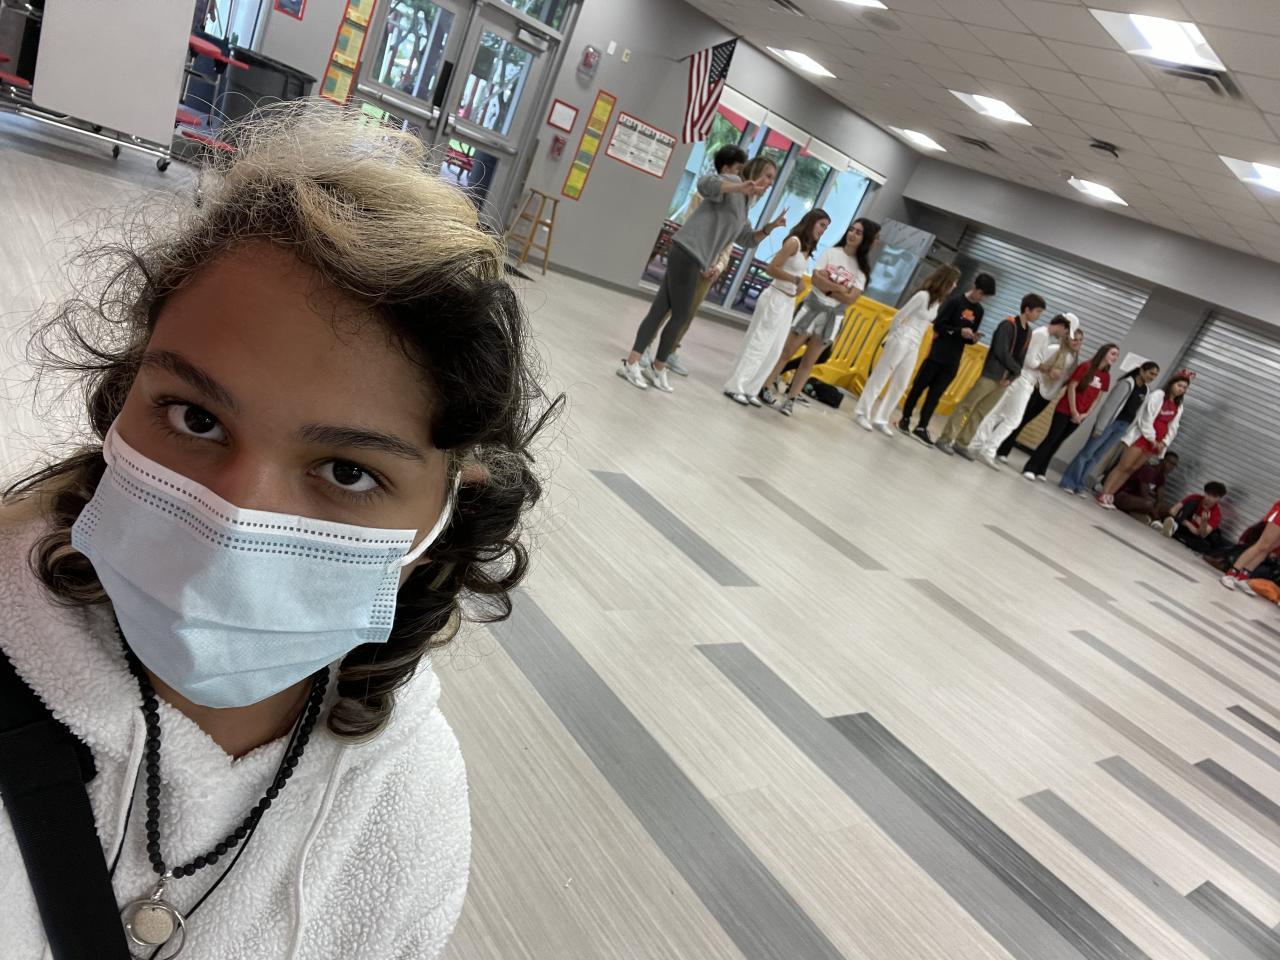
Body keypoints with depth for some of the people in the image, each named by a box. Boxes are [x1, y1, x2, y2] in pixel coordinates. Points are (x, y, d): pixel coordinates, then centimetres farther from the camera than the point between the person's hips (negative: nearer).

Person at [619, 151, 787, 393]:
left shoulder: (743, 207, 24)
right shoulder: (733, 182, -2)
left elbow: (748, 239, 32)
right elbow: (704, 183, -21)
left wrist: (770, 227, 16)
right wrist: (740, 188, -33)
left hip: (692, 258, 9)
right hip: (687, 252, -9)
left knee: (661, 310, 6)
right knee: (681, 315, -3)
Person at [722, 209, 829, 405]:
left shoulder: (807, 248, 13)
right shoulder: (794, 242, -13)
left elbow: (794, 274, 6)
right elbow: (771, 268, -19)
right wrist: (796, 280, -15)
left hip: (789, 302, 9)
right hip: (776, 298, -9)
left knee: (773, 349, 10)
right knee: (758, 344, -5)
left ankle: (749, 389, 16)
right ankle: (735, 386, 3)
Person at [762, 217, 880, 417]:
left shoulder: (862, 268, -1)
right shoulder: (830, 252, -1)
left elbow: (850, 298, -13)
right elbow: (816, 279, -13)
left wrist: (826, 285, -12)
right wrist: (839, 288, -16)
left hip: (832, 316, 1)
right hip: (812, 307, -1)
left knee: (809, 362, 6)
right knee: (787, 351, 3)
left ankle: (790, 399, 13)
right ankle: (766, 387, 13)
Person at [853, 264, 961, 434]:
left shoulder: (937, 301, 8)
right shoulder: (923, 295, -13)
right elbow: (899, 316, -8)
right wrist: (891, 336, 3)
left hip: (914, 347, 8)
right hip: (901, 341, -8)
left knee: (900, 386, 8)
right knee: (879, 377, -1)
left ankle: (880, 419, 14)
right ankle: (862, 413, 7)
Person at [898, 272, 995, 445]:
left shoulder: (979, 311, 11)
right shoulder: (955, 301, -7)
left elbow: (969, 336, 17)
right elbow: (938, 325, -11)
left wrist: (972, 338, -5)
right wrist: (959, 331, -19)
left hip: (953, 361, 5)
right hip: (937, 354, -5)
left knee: (935, 394, 2)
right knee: (919, 386, 3)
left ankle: (922, 428, 2)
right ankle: (905, 419, 18)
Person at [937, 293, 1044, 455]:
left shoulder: (1029, 332, 12)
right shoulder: (1008, 324, -9)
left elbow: (1021, 358, 10)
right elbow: (1001, 352, -16)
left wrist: (1011, 377, -6)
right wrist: (1017, 370, -8)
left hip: (1004, 380, 7)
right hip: (991, 374, -7)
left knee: (981, 412, 8)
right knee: (966, 406, -4)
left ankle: (962, 443, 13)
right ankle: (946, 439, 0)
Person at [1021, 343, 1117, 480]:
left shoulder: (1106, 377, 6)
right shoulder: (1086, 367, -10)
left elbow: (1097, 398, 9)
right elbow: (1071, 387, -10)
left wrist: (1086, 414, -3)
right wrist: (1073, 411, -12)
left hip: (1079, 415, 5)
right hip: (1065, 410, -5)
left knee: (1058, 441, 8)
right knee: (1051, 438, -8)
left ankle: (1040, 470, 12)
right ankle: (1030, 468, -6)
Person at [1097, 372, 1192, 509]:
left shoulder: (1178, 406, 12)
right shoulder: (1157, 395, -7)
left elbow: (1173, 427, 9)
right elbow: (1146, 419, -13)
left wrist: (1164, 443, -6)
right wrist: (1152, 439, -14)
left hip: (1156, 443, 6)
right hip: (1142, 436, -6)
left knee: (1131, 469, 6)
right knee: (1123, 466, -7)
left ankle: (1110, 496, 8)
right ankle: (1103, 495, -6)